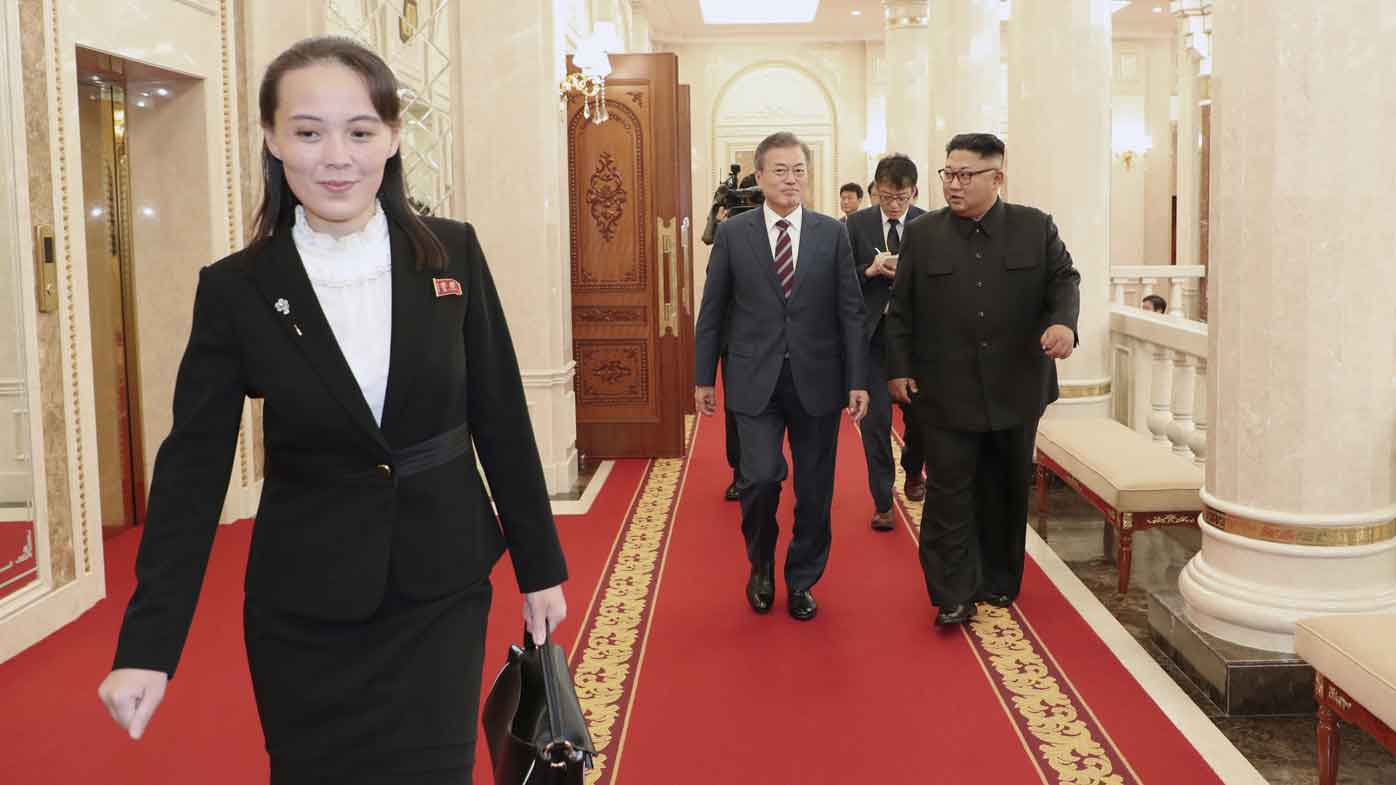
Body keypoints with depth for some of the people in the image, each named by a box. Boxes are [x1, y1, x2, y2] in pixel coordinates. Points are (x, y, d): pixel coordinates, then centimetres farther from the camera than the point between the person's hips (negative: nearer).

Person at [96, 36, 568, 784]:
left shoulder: (452, 254, -3)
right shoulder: (236, 289, -6)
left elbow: (502, 421, 2)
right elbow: (192, 469, -5)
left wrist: (539, 566, 5)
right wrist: (148, 645, -11)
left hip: (441, 594, 0)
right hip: (304, 612, 0)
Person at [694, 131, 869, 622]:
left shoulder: (832, 233, 3)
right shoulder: (732, 233, 2)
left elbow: (850, 310, 3)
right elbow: (712, 310, 5)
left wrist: (857, 380, -1)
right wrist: (703, 377, 4)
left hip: (817, 380, 1)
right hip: (756, 380, -1)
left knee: (815, 489, 7)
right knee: (762, 476, -11)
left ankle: (802, 581, 27)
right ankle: (761, 565, 18)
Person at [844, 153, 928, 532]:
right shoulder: (856, 224, 0)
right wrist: (870, 270, -18)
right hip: (871, 335, 0)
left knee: (919, 414, 11)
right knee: (875, 419, 0)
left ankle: (913, 471, 43)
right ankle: (882, 501, 11)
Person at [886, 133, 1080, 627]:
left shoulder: (1036, 227, 3)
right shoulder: (922, 235, 3)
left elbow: (1064, 279, 3)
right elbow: (901, 310, 5)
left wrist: (1063, 322, -18)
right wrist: (899, 369, -1)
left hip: (1016, 388, 1)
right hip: (946, 391, -1)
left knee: (1006, 492, 13)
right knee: (949, 493, -2)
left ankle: (998, 582, 29)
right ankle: (953, 595, 5)